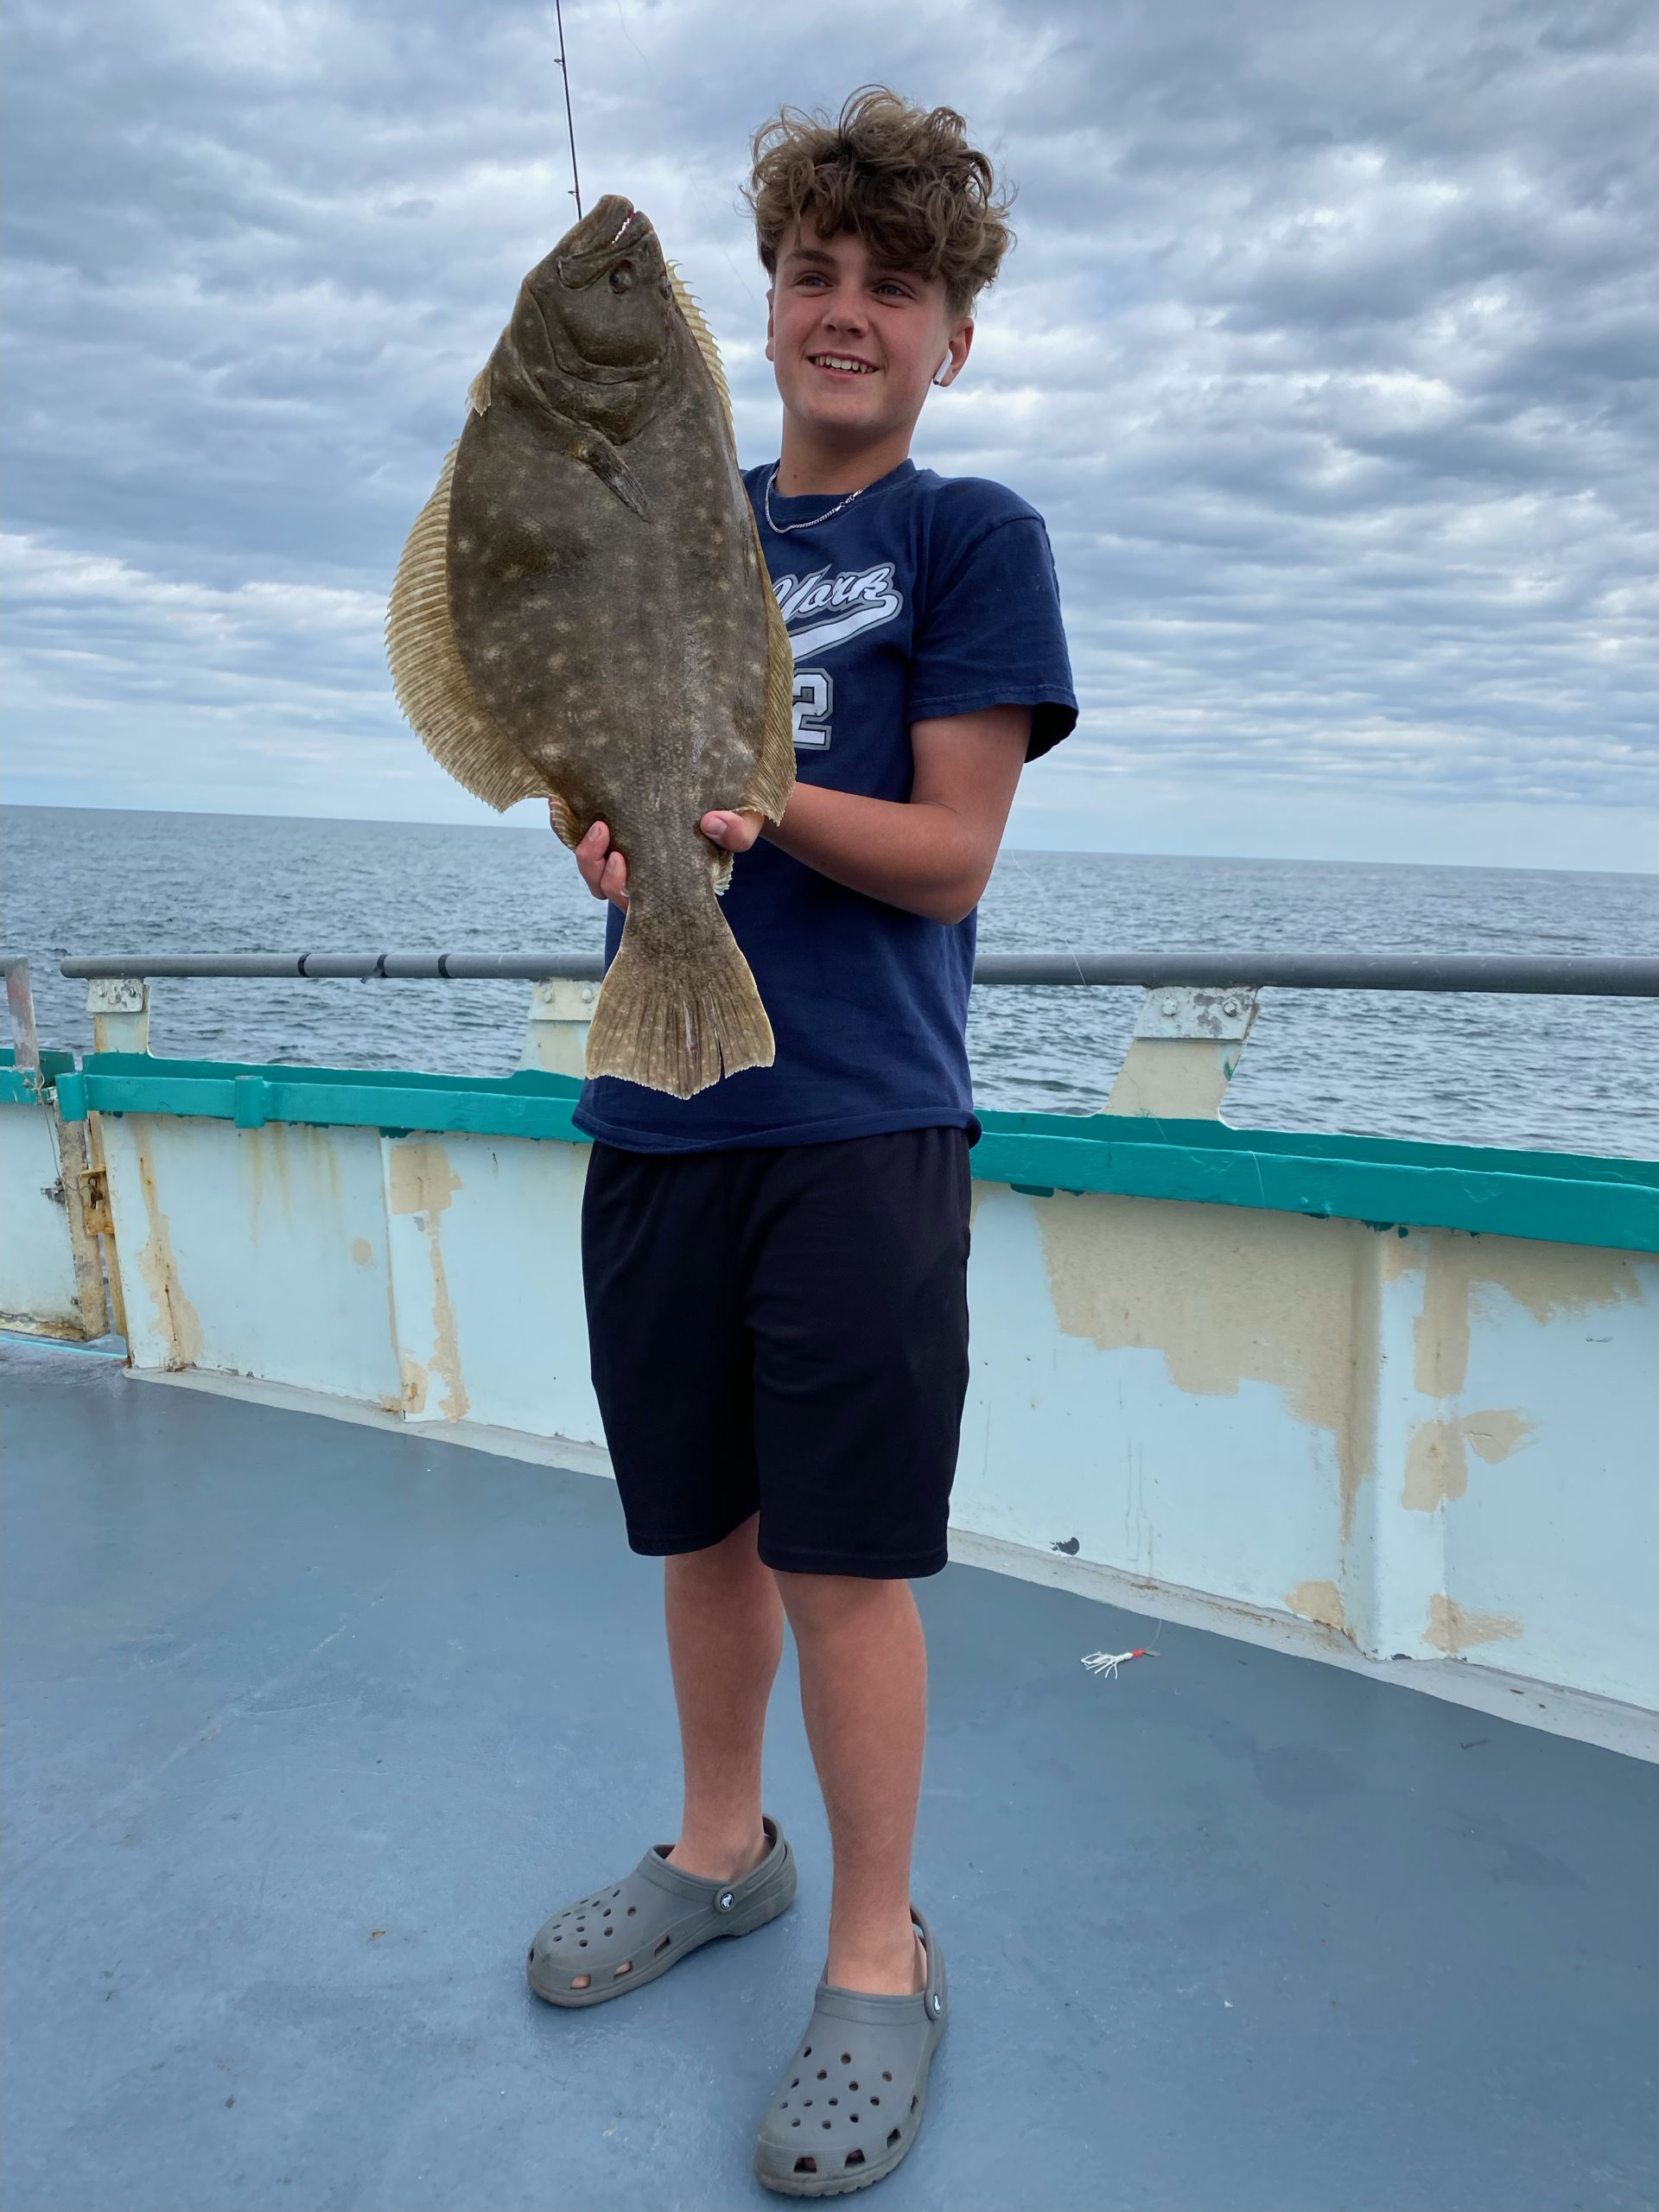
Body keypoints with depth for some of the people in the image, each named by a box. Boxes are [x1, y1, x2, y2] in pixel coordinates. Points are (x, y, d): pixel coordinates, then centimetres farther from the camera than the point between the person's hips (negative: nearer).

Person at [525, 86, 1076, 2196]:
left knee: (841, 1556, 0)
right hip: (652, 1114, 5)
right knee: (701, 1525, 16)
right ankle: (720, 1849, 38)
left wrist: (744, 787, -20)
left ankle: (880, 1959, 21)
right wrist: (607, 820, -7)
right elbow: (590, 758, 16)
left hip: (859, 1125, -5)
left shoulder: (974, 537, 2)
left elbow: (947, 853, -5)